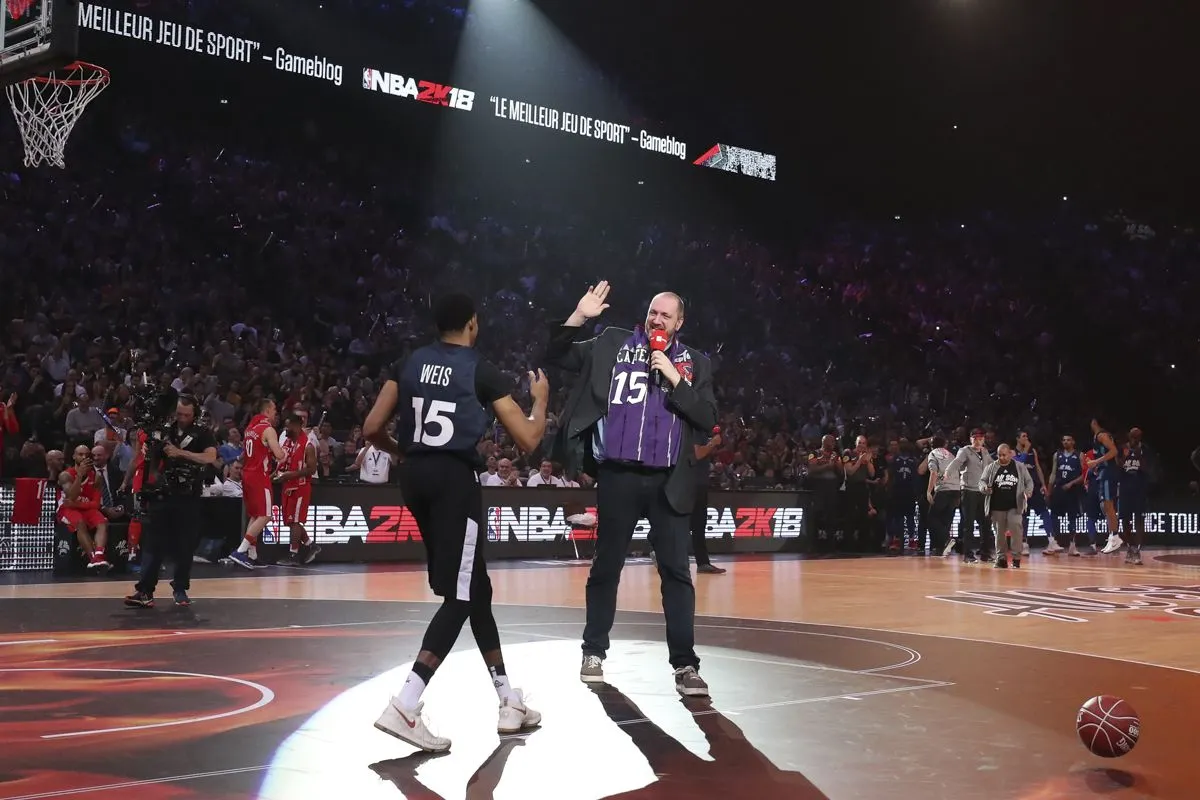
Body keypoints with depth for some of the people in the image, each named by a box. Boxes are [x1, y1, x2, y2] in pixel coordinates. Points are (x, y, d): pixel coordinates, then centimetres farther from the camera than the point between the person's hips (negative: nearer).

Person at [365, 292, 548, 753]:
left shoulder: (410, 363, 10)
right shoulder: (483, 372, -3)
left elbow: (372, 429, 7)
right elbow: (528, 441, -2)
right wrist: (540, 400, 17)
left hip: (415, 476, 7)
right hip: (455, 478, -7)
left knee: (476, 588, 16)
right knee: (460, 597, -4)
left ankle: (508, 701, 23)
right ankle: (405, 706, -18)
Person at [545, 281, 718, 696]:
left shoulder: (693, 363, 7)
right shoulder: (613, 344, 6)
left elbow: (707, 420, -1)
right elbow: (556, 356, 5)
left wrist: (675, 379, -11)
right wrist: (578, 317, -9)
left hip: (668, 481, 0)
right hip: (618, 476, 0)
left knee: (677, 572, -1)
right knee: (606, 567, 10)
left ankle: (684, 664, 4)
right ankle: (594, 652, 25)